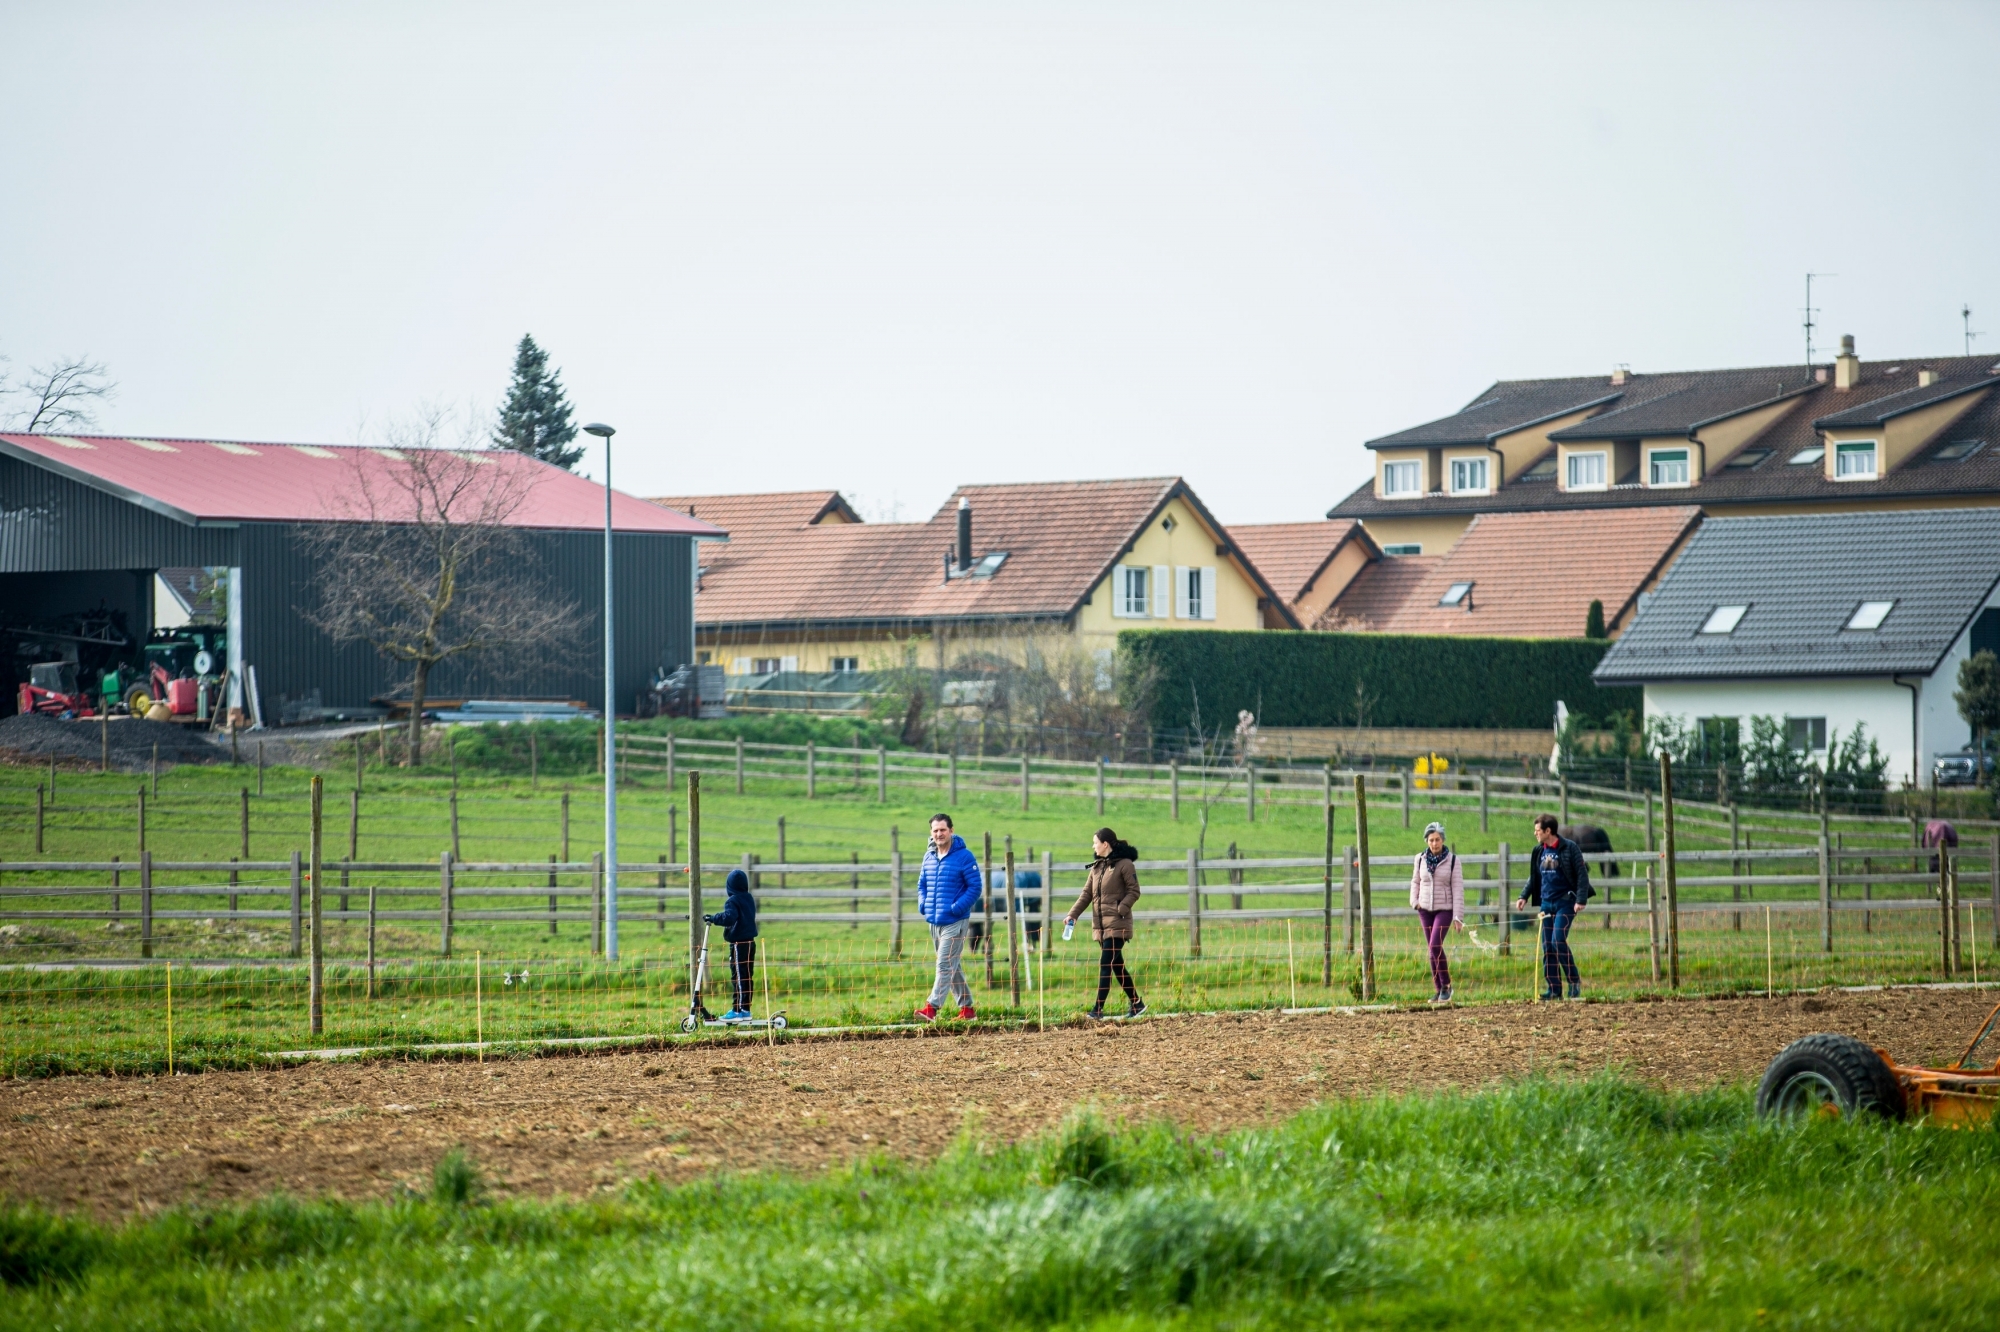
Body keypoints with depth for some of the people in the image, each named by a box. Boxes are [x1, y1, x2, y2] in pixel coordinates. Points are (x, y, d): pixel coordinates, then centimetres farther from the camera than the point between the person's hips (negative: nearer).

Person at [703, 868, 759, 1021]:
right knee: (747, 977, 11)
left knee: (738, 977, -6)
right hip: (750, 942, 8)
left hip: (738, 944, -8)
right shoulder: (749, 899, 12)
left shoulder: (733, 901, -13)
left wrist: (713, 918, -19)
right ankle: (745, 1009, 14)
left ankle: (737, 1011, -6)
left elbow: (729, 917, -29)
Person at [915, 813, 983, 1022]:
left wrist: (957, 907, -19)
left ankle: (932, 1008, -19)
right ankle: (966, 1008, 21)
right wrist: (922, 903, 2)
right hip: (934, 921, 8)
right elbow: (922, 884, 21)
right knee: (952, 966, 13)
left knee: (945, 965, -13)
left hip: (954, 921, -8)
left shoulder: (964, 857, -10)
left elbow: (975, 887, -10)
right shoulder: (929, 857, 10)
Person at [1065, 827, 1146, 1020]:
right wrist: (1072, 915, 3)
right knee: (1117, 965, 12)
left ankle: (1098, 1009, -14)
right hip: (1100, 924, 8)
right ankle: (1136, 1003, 23)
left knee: (1106, 964, -12)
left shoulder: (1124, 864, -7)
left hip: (1117, 924, -8)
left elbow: (1134, 891, -9)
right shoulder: (1097, 867, 15)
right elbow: (1086, 894, 14)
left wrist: (1121, 909, -20)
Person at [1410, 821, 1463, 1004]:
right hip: (1425, 909, 4)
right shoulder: (1420, 859, 3)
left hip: (1444, 908, -4)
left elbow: (1458, 889, -7)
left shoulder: (1452, 860, -7)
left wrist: (1458, 916, -11)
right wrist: (1414, 901, 2)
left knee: (1435, 945, -18)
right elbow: (1415, 881, 17)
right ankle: (1438, 990, 12)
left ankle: (1446, 985, -5)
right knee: (1432, 949, 5)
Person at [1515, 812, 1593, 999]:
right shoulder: (1540, 851, 11)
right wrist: (1524, 896, 10)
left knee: (1558, 941, -16)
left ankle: (1575, 981, -4)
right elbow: (1534, 877, 22)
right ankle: (1554, 989, 6)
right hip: (1547, 903, 6)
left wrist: (1580, 900, -17)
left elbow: (1582, 875, -9)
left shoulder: (1569, 848, -7)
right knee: (1547, 947, 3)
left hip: (1565, 902, -6)